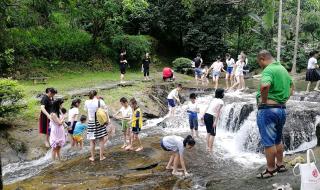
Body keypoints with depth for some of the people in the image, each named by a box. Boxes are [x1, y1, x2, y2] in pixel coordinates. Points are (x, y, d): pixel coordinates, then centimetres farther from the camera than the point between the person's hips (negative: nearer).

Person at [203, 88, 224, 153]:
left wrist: (203, 116, 14)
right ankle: (210, 149, 4)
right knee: (213, 134, 4)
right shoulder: (221, 102, -6)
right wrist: (215, 121, -19)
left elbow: (207, 108, 11)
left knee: (208, 132, 20)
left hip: (206, 115, 7)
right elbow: (218, 111, -16)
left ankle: (208, 147, 25)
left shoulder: (213, 99, 14)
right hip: (211, 117, -7)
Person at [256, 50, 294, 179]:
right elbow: (291, 86, 30)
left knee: (268, 142, 1)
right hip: (282, 109, 9)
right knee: (278, 140, 22)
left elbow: (264, 85, -38)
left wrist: (263, 100, -22)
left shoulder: (268, 70, -16)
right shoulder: (283, 69, 15)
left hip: (268, 109, -9)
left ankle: (271, 170, 11)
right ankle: (280, 165, 33)